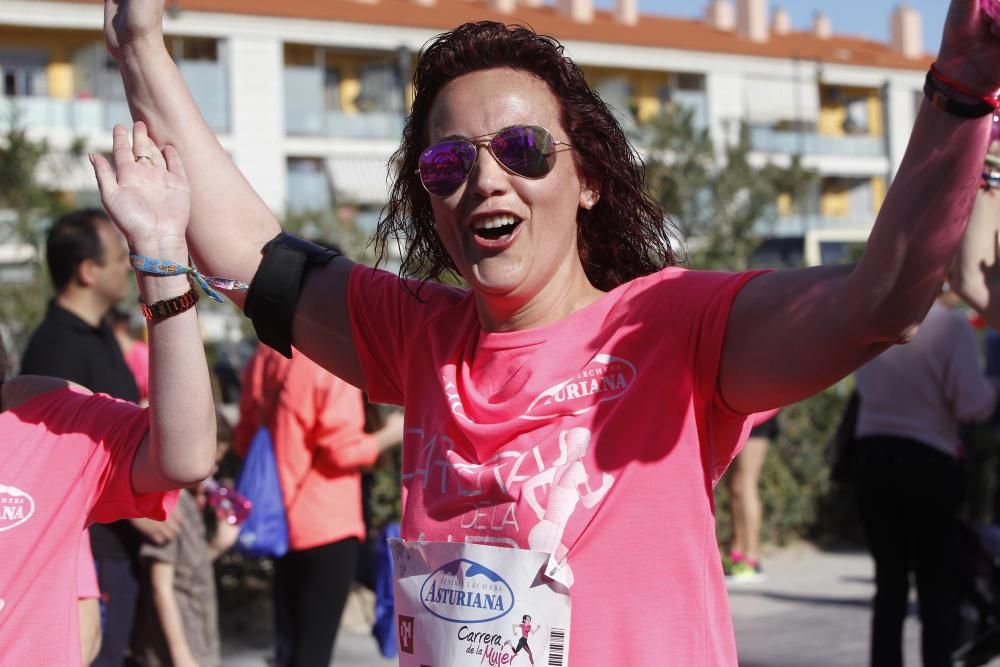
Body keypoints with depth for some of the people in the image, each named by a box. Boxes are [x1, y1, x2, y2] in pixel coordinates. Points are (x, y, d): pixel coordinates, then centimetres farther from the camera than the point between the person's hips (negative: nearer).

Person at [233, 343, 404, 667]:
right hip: (328, 526, -7)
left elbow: (244, 441, 11)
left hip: (280, 520, 7)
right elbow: (342, 448, -18)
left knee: (289, 640, 18)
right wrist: (389, 435, -2)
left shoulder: (263, 359, 4)